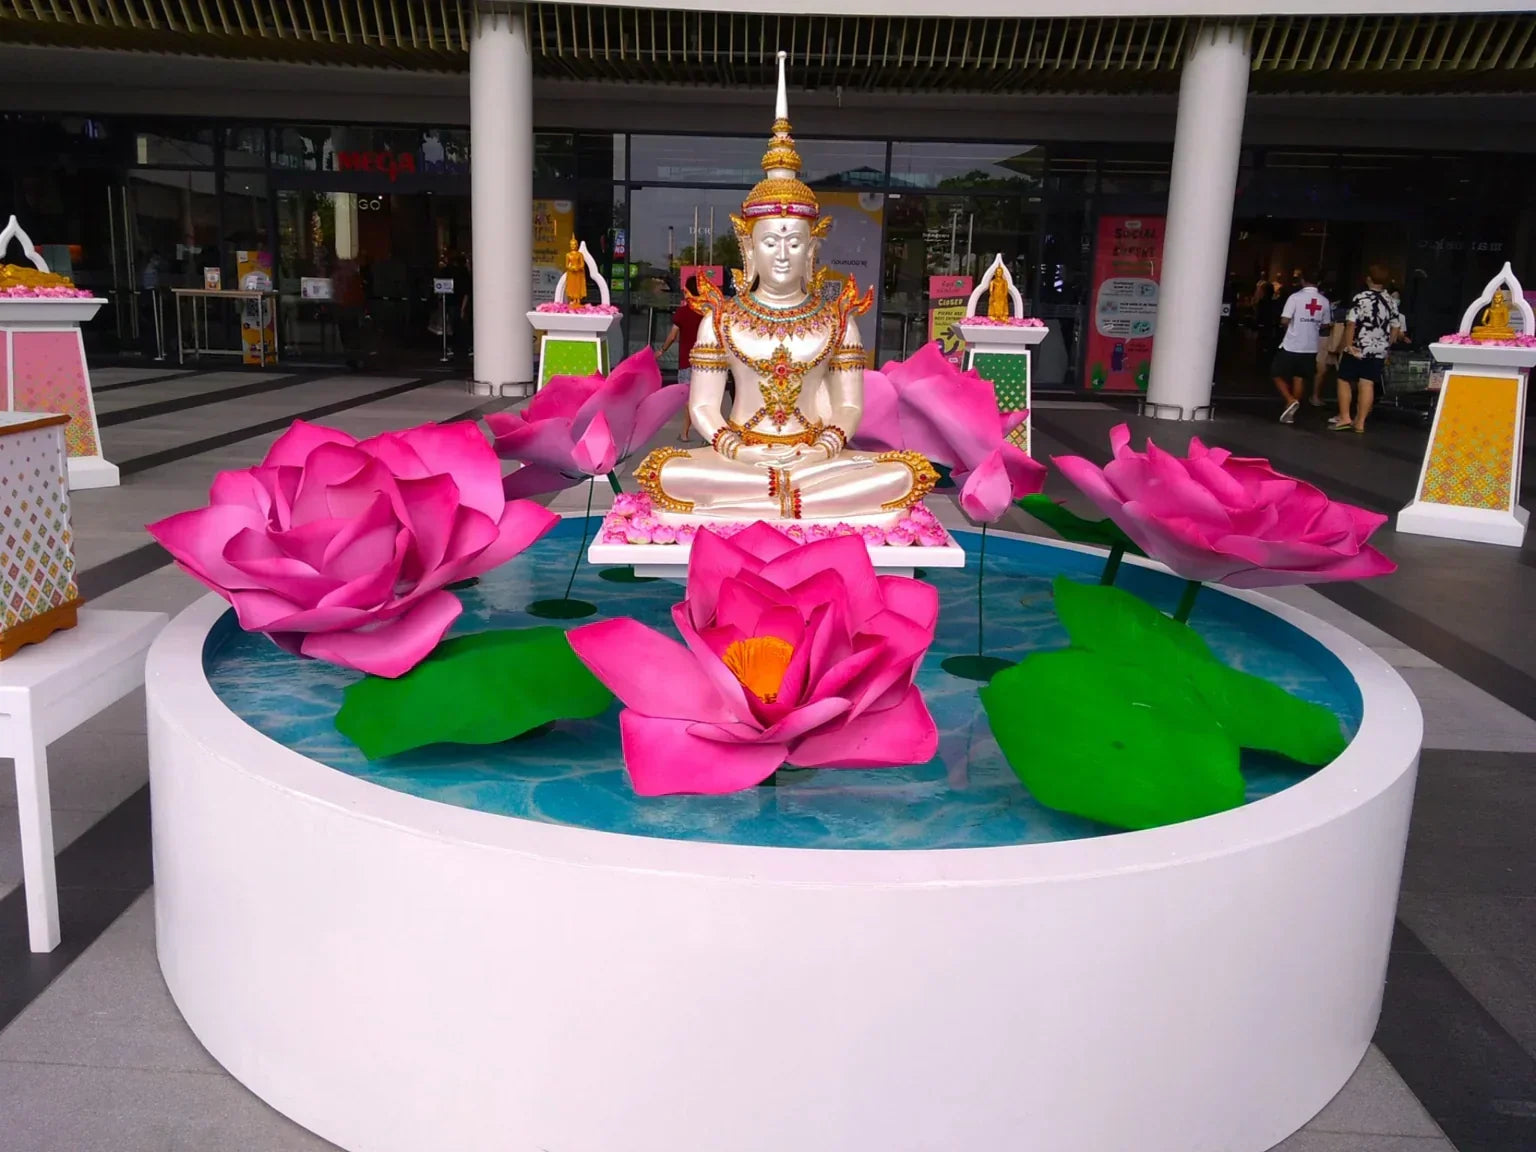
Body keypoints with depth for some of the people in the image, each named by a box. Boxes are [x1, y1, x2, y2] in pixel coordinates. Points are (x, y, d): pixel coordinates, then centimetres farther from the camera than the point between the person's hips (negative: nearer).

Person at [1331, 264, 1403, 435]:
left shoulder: (1360, 298, -10)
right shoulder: (1390, 302, 8)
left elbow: (1351, 323, -16)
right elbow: (1396, 327, 12)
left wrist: (1348, 345, -10)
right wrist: (1386, 346, 20)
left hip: (1357, 349, -4)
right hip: (1378, 351, 4)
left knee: (1344, 381, 8)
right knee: (1367, 385, 3)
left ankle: (1344, 417, 2)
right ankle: (1360, 422, 4)